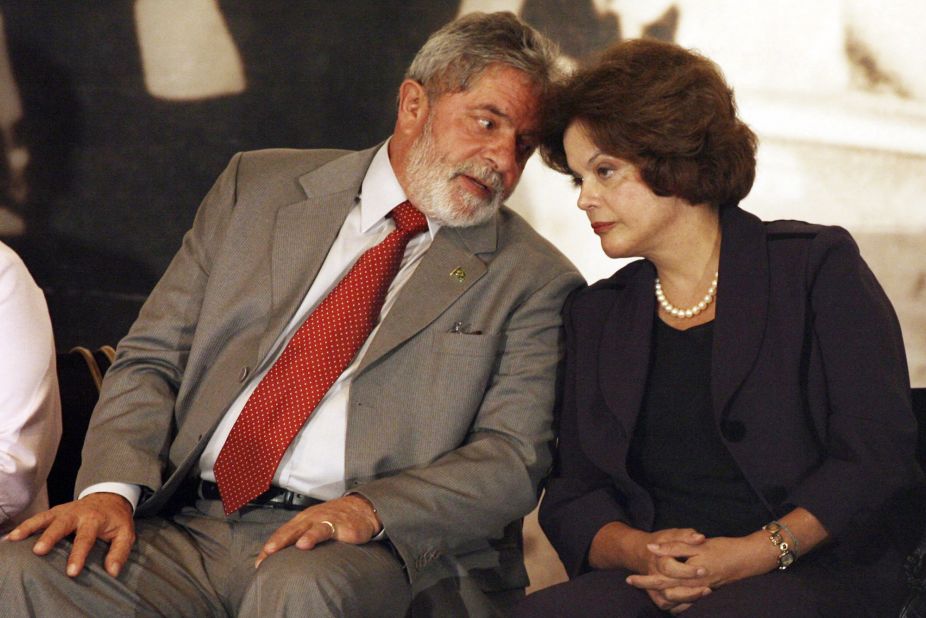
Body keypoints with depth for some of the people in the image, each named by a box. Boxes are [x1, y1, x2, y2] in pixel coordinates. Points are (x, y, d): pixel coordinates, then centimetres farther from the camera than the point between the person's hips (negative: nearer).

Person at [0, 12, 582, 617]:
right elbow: (153, 358, 11)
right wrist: (111, 487, -7)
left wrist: (373, 508, -19)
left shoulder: (533, 279, 7)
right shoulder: (260, 186, 13)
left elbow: (513, 458, -2)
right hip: (191, 526, 3)